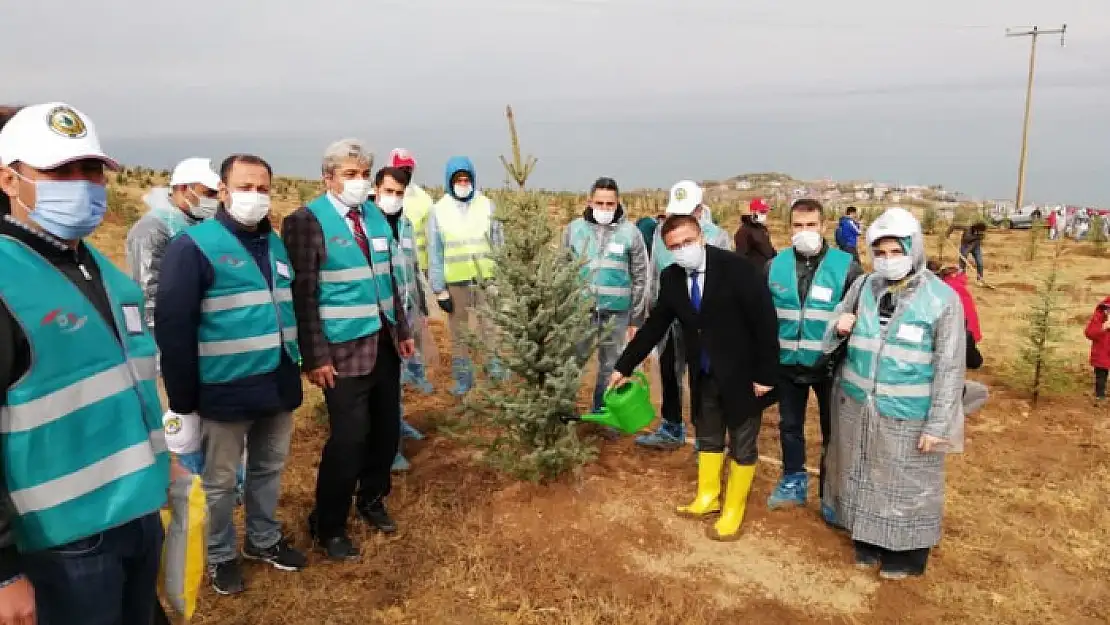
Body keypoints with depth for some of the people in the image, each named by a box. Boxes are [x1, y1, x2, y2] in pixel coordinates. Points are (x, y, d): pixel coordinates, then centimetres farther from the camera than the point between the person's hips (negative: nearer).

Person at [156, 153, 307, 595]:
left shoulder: (276, 244, 9)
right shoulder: (194, 245, -13)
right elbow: (172, 327, -15)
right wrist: (182, 400, -14)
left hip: (278, 386, 6)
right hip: (225, 392, -6)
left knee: (270, 468, 20)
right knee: (219, 480, 11)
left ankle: (264, 539, 40)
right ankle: (221, 556, 32)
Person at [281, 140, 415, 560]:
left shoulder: (375, 216, 10)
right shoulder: (307, 221, -10)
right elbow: (303, 295, -13)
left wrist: (402, 330, 16)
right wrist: (315, 356, -16)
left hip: (384, 342, 7)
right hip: (344, 349, -6)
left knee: (387, 430, 14)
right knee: (349, 437, -2)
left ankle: (372, 500, 38)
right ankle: (328, 526, 18)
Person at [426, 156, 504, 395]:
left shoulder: (487, 206, 1)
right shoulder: (439, 210, 0)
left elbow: (498, 244, 4)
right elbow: (435, 253, 1)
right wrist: (439, 289, -3)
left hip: (486, 278, 0)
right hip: (454, 282, 1)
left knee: (490, 327, 3)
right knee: (458, 331, 9)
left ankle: (495, 366, 15)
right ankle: (463, 377, 20)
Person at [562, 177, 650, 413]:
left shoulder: (630, 232, -2)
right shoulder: (574, 229, 1)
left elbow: (640, 278, 2)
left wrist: (636, 319, 1)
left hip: (616, 311, 0)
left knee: (610, 366, 10)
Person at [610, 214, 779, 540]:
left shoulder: (737, 269, -22)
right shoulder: (671, 278, -6)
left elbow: (765, 321, -19)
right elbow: (654, 326, 3)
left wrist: (765, 374, -19)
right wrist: (624, 366, 3)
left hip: (741, 374, -5)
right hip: (704, 375, 5)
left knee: (742, 445, 11)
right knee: (708, 438, 21)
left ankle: (733, 511, 28)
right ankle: (707, 498, 41)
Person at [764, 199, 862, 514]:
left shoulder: (846, 267, -11)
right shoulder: (776, 265, -2)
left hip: (830, 366, -3)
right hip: (788, 364, 3)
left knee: (833, 431, 11)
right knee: (790, 426, 17)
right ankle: (794, 482, 36)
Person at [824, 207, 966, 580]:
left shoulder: (942, 299, -12)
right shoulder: (863, 287, 0)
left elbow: (949, 369, -10)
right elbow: (833, 336, 14)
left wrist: (937, 425, -11)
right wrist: (839, 328, -10)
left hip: (907, 416, -4)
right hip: (857, 408, 4)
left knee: (908, 487, 11)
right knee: (862, 478, 19)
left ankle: (906, 555, 32)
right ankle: (867, 542, 40)